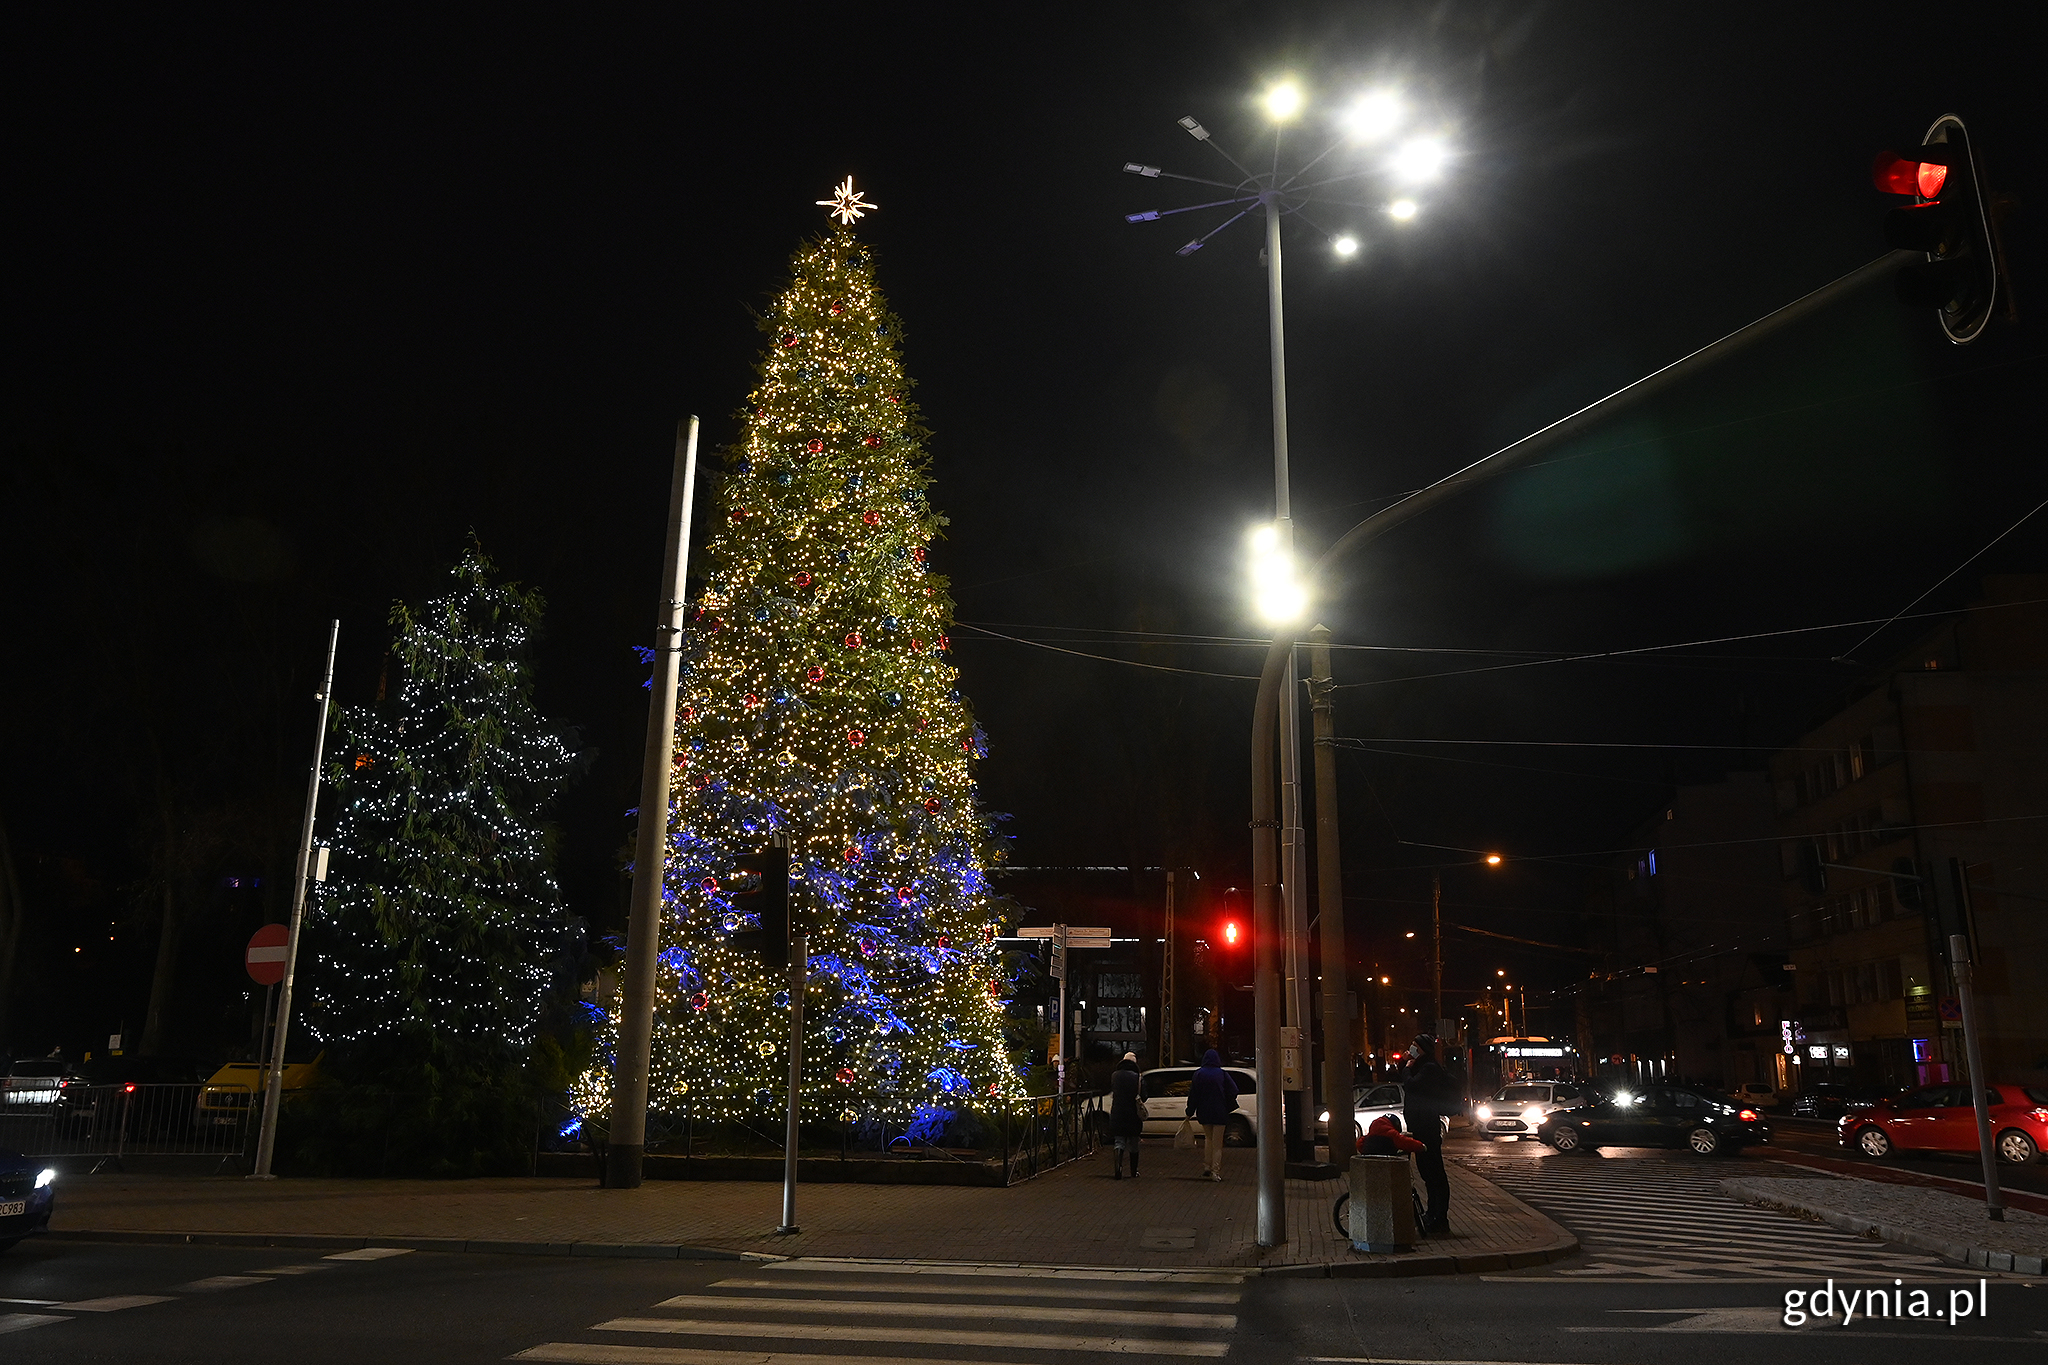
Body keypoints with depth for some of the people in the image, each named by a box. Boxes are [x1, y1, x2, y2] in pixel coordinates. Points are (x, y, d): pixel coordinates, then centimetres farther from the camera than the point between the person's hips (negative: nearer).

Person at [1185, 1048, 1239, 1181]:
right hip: (1219, 1112, -1)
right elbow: (1233, 1090, -10)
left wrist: (1189, 1113, 3)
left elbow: (1193, 1095, -3)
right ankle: (1215, 1171, -1)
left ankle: (1207, 1166, 15)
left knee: (1208, 1138, 21)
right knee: (1217, 1143, 4)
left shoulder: (1198, 1074, -4)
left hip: (1204, 1112, 1)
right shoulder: (1222, 1074, -6)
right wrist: (1228, 1106, 6)